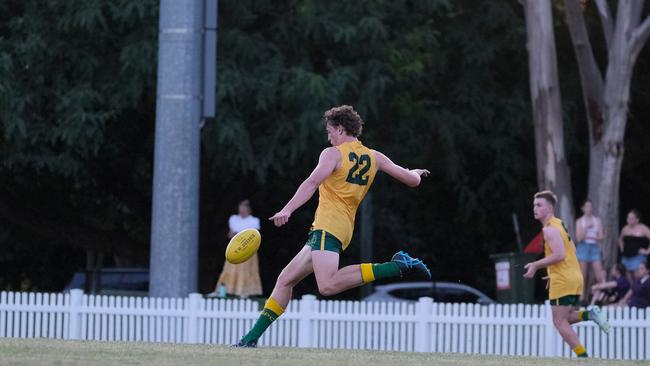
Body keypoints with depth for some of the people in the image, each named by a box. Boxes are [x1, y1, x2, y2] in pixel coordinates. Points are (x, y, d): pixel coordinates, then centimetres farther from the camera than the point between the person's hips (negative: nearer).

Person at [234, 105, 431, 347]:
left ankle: (398, 267, -27)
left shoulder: (333, 154, -2)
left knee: (328, 285, -30)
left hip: (329, 225, -10)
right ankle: (252, 337, 9)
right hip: (346, 228, 10)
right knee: (285, 280, 13)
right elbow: (413, 180, 18)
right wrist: (416, 173, 43)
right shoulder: (374, 157, 16)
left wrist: (287, 210, -28)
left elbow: (312, 183, -18)